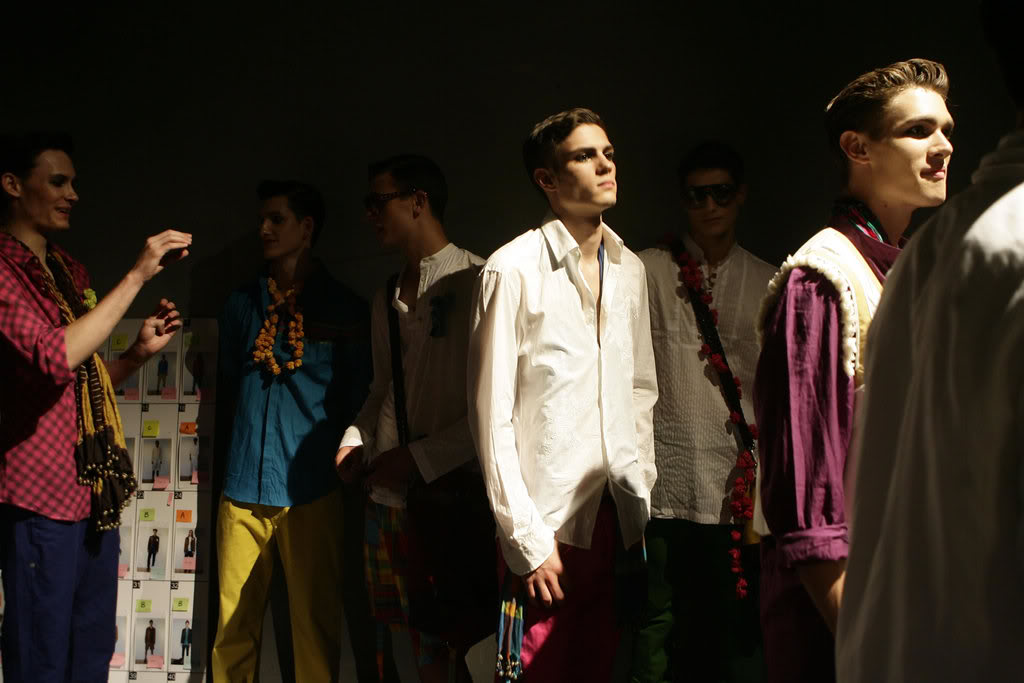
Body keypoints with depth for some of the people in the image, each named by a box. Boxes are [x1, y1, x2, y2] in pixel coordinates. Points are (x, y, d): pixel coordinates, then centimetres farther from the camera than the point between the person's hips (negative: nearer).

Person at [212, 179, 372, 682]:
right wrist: (242, 419, 9)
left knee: (315, 623, -1)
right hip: (243, 486, 3)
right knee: (234, 624, 3)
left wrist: (332, 449, 0)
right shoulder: (242, 303, 16)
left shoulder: (344, 308, 6)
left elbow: (355, 398, 9)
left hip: (310, 488, -3)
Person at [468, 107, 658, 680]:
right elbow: (492, 414, -10)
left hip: (619, 516, 5)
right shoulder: (513, 269, -9)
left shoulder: (630, 269, 10)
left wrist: (642, 492, 11)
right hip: (549, 525, -5)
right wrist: (526, 539, -12)